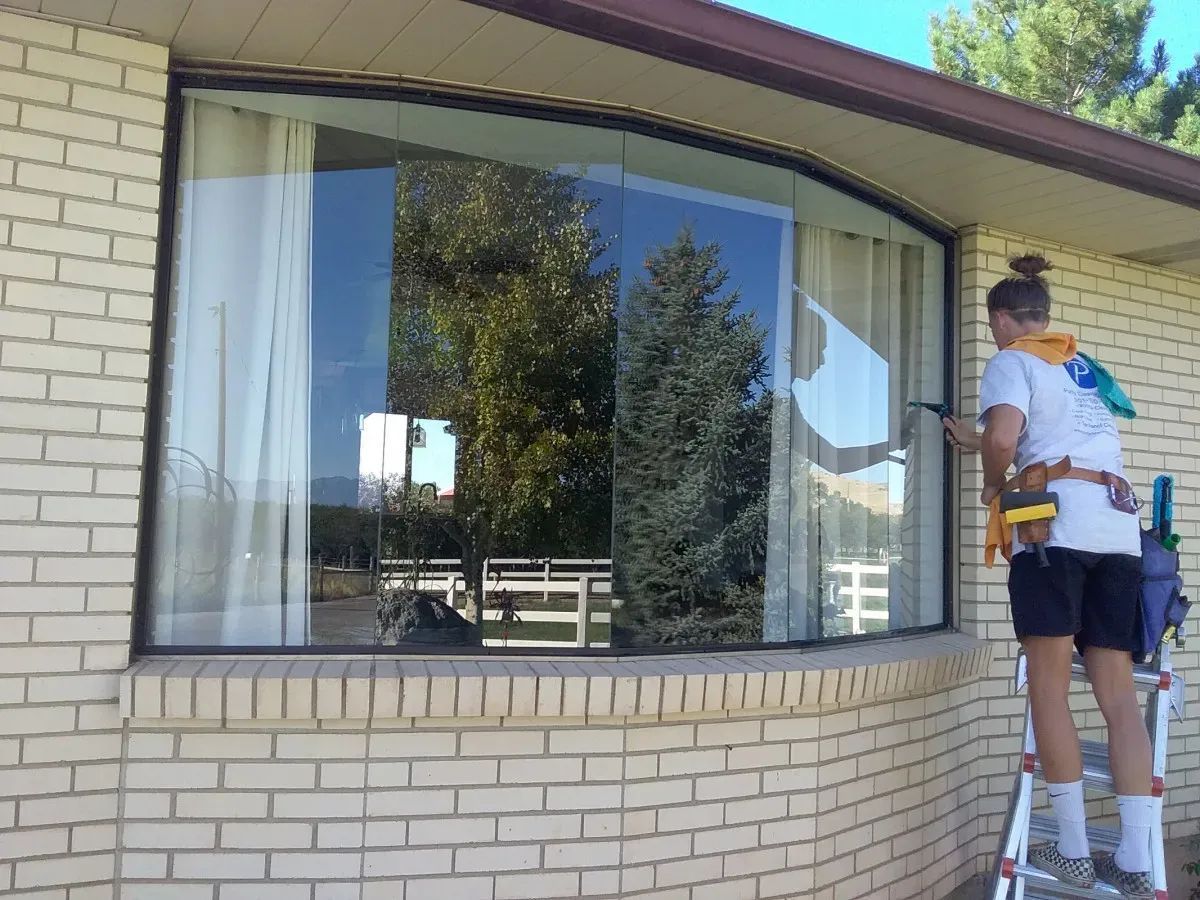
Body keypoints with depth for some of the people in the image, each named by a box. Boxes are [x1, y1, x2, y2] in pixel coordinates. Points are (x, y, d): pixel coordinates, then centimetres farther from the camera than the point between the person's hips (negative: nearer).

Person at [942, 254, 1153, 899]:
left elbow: (1004, 439, -14)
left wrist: (993, 486, 5)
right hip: (1118, 525, 7)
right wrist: (974, 442, 46)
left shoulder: (1012, 362, 5)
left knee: (1049, 688, 0)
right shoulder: (1085, 367, 26)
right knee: (1117, 692, 3)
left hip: (1057, 520, -7)